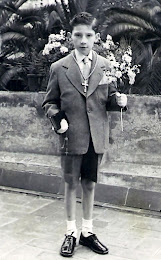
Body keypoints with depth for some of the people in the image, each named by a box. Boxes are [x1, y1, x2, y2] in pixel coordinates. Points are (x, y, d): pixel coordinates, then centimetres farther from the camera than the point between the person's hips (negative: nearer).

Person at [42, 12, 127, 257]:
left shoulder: (105, 66, 2)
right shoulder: (58, 68, -3)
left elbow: (108, 99, 10)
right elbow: (49, 102, 4)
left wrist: (118, 100, -12)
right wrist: (57, 118, -14)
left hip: (96, 138, 2)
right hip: (71, 137, -2)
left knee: (89, 185, 14)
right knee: (71, 184, 10)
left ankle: (87, 232, 29)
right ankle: (71, 233, 25)